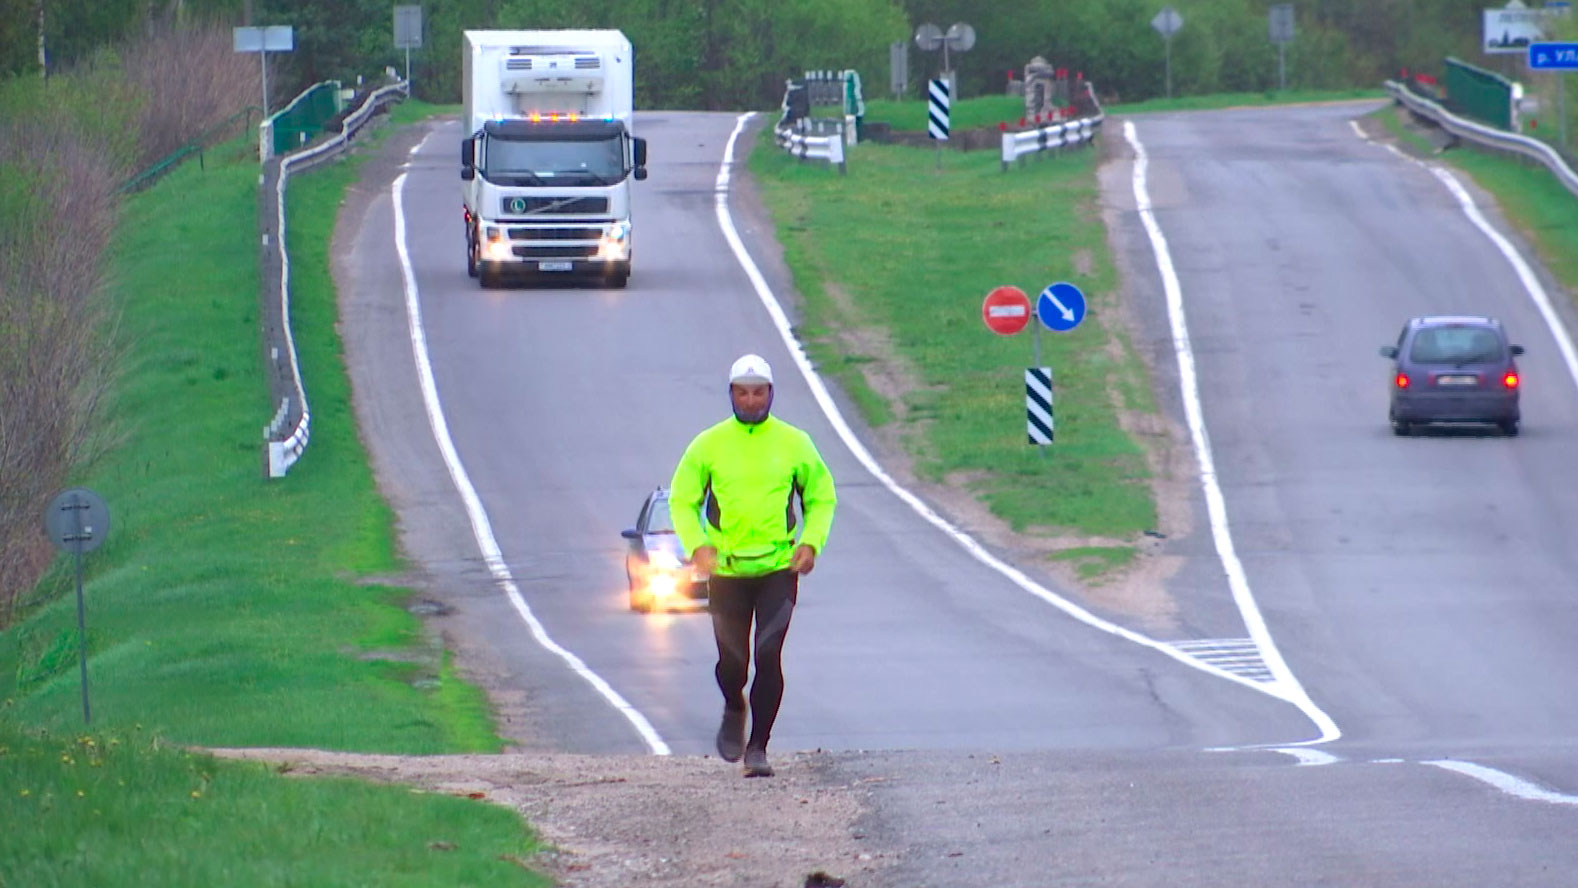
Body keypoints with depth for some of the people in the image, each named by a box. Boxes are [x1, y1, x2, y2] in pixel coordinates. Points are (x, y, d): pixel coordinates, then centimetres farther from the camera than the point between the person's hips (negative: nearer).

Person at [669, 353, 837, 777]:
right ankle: (734, 711, 37)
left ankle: (758, 747, 0)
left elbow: (822, 498, 11)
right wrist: (697, 545, -11)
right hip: (726, 569, 1)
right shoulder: (708, 445, 2)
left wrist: (811, 543, -6)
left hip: (779, 568, 0)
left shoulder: (794, 443, 2)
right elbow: (682, 501, 6)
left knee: (769, 655, -11)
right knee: (732, 661, 2)